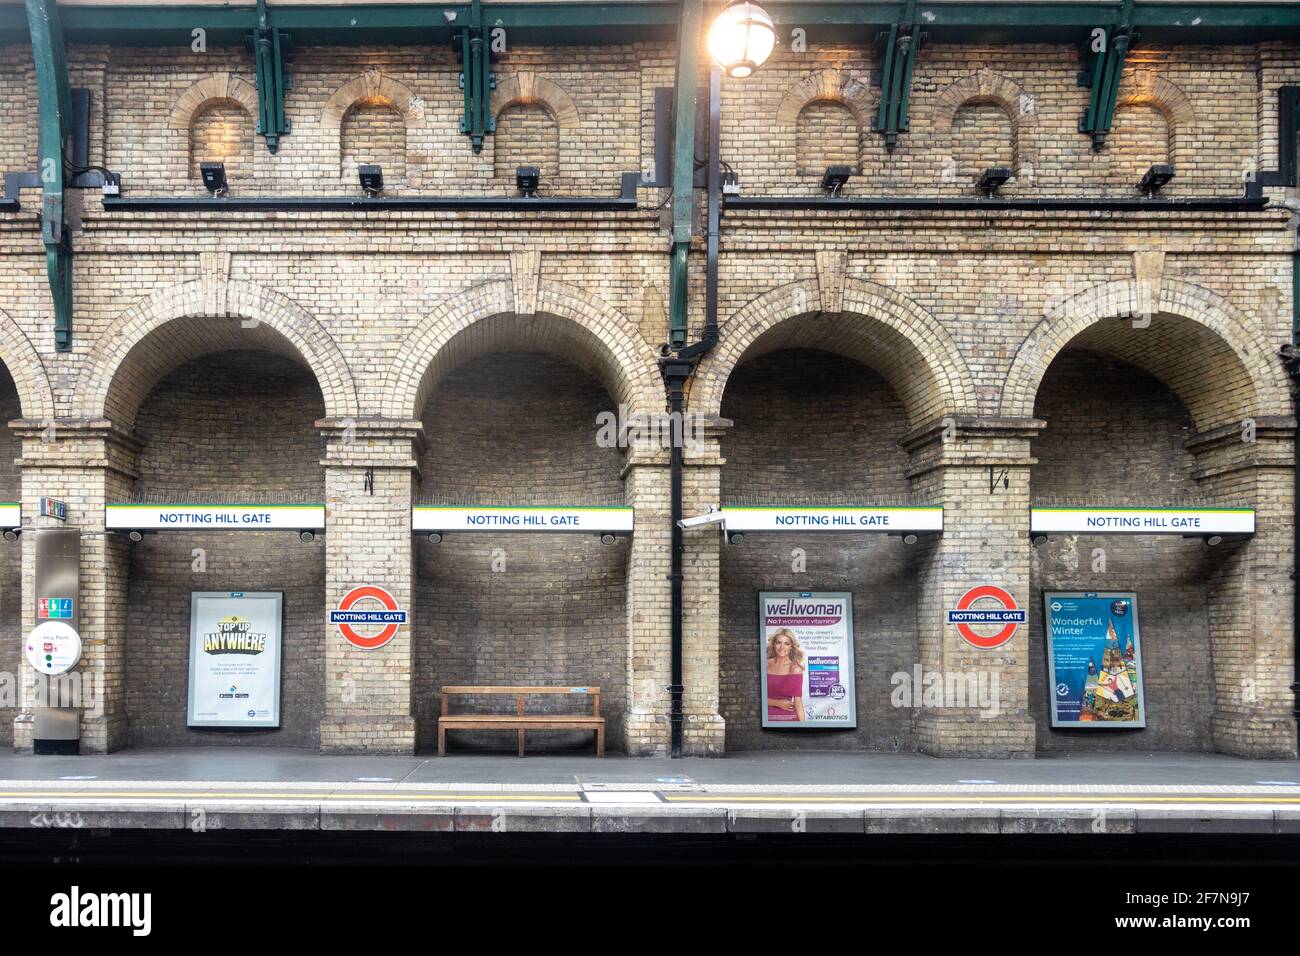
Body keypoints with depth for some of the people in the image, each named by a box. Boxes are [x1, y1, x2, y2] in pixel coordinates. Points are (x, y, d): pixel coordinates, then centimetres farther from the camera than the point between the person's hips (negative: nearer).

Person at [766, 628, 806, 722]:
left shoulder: (795, 669, -3)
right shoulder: (766, 666, 3)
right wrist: (777, 703, -8)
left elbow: (798, 701, -4)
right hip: (768, 717, 2)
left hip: (789, 718, -2)